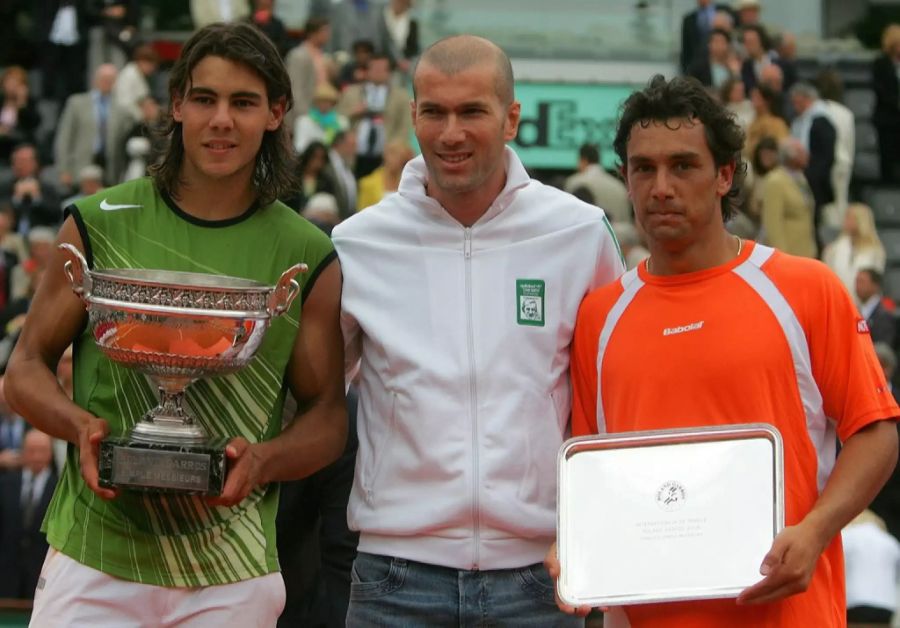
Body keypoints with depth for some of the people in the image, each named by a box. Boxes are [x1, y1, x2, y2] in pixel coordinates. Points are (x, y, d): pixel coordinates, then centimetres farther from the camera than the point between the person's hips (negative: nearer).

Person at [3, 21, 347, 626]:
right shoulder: (100, 225, 3)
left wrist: (263, 461, -14)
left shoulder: (309, 258, 3)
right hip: (93, 559, 0)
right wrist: (80, 426, -12)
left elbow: (327, 416, 7)